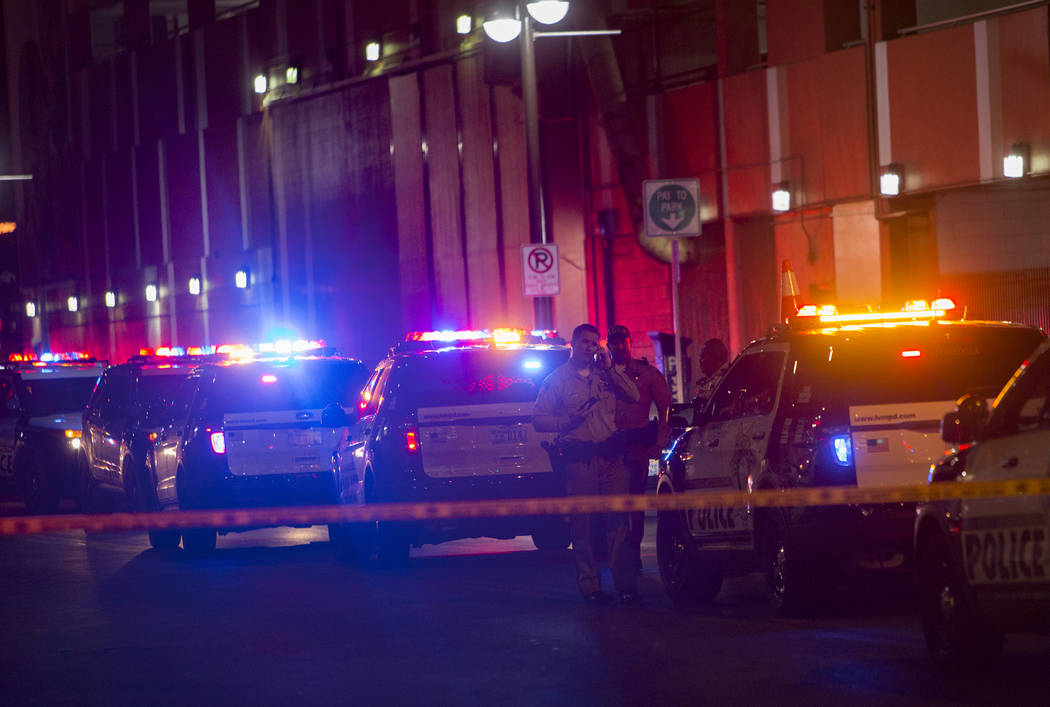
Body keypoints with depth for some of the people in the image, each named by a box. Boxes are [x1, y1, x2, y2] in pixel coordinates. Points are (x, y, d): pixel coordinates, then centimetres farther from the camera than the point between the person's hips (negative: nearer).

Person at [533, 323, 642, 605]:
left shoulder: (604, 374, 15)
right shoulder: (557, 379, 7)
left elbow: (633, 396, 3)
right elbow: (539, 419, 5)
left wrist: (610, 368, -3)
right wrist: (567, 421, -11)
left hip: (610, 455, 2)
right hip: (579, 459, -2)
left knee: (618, 521, -3)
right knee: (582, 524, -2)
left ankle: (626, 584, -3)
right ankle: (590, 585, 3)